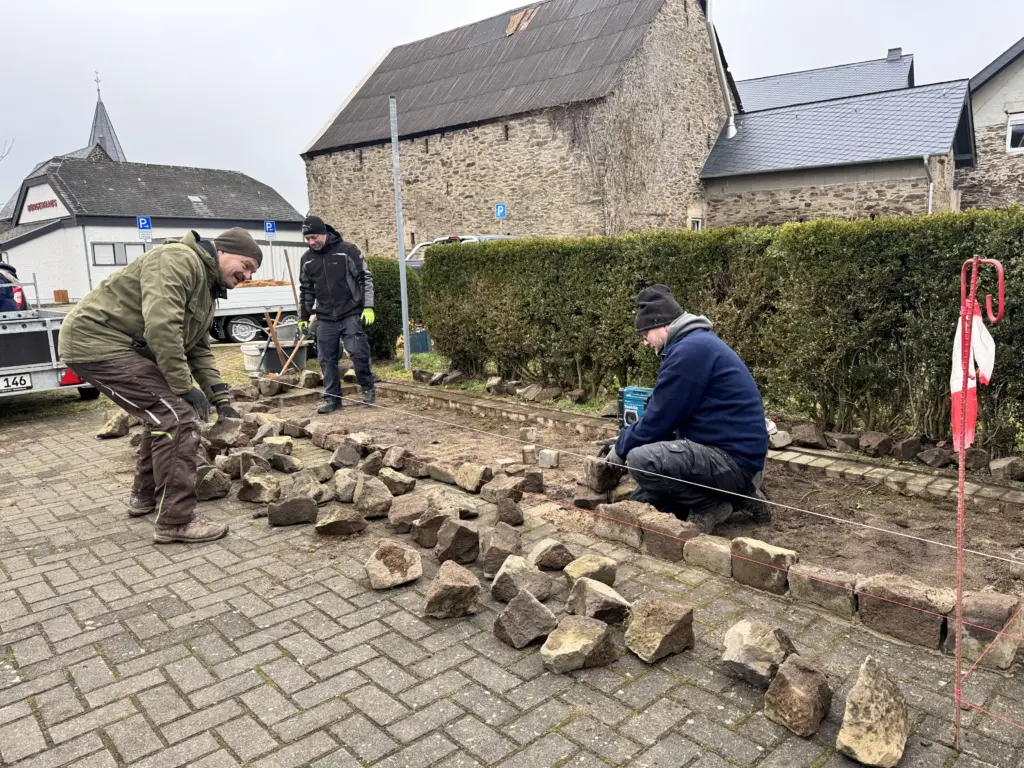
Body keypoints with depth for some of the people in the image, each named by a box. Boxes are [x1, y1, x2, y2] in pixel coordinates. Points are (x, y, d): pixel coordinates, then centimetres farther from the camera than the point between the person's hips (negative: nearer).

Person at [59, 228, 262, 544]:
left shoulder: (207, 288, 16)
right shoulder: (179, 259, -17)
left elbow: (199, 351, 17)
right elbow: (161, 327, -28)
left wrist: (221, 400, 9)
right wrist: (185, 387, -22)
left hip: (121, 347, 11)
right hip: (97, 341, -11)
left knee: (162, 412, 20)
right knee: (177, 417, -15)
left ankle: (145, 497, 34)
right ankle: (175, 522, -9)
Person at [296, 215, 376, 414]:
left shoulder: (347, 250, -6)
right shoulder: (307, 259, 8)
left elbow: (365, 278, -4)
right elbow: (306, 290, 16)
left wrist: (368, 306, -12)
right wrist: (303, 317, 13)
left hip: (351, 315, -4)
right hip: (325, 319, 4)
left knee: (358, 353, -9)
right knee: (327, 360, 4)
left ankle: (368, 388, 14)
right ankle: (332, 398, 15)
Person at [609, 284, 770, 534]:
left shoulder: (690, 349, -19)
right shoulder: (695, 343, 16)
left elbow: (659, 417, -17)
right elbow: (664, 414, 21)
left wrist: (622, 448, -1)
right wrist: (625, 443, 17)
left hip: (733, 458, -11)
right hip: (722, 451, 11)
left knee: (641, 460, -29)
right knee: (642, 503, 11)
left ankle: (711, 504, -8)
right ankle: (729, 494, 12)